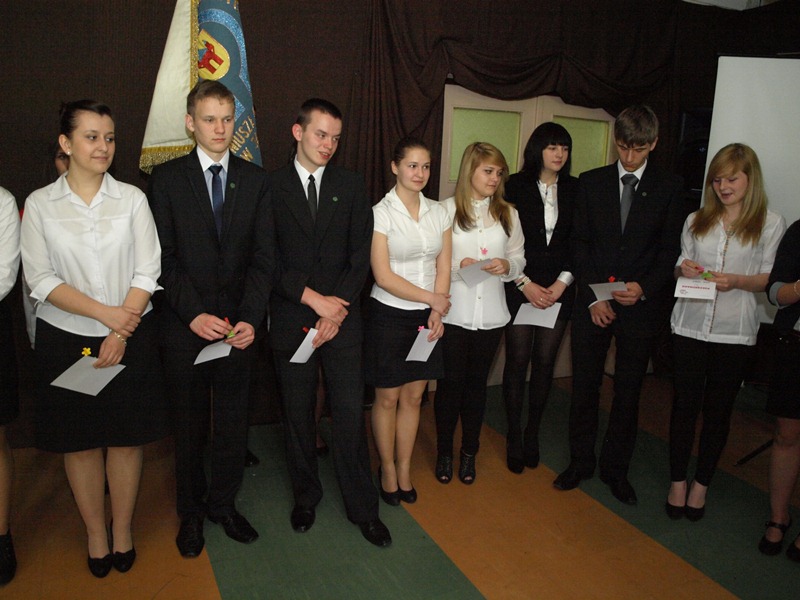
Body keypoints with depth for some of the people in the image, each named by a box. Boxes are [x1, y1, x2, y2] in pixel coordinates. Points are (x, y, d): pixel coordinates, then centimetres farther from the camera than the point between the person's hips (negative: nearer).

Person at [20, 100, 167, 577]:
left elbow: (147, 272, -4)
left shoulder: (132, 198, 1)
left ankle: (122, 530, 28)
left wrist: (120, 334, -11)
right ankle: (95, 533, 30)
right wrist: (106, 313, -16)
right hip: (67, 340, 0)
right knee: (80, 442, 11)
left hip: (131, 338, 0)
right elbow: (42, 280, -5)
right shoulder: (40, 204, 0)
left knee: (127, 438, 8)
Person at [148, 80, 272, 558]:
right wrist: (194, 313, -16)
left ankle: (224, 504, 32)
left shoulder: (255, 179, 4)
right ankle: (192, 511, 33)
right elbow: (164, 258, -5)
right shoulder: (166, 178, 0)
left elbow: (263, 255, -2)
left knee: (234, 421, 11)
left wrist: (250, 318, -13)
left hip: (239, 324, 1)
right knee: (189, 424, 13)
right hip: (185, 324, -1)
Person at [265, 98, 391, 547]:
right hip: (291, 320, 0)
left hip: (343, 318, 1)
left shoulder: (351, 186, 6)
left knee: (351, 415, 3)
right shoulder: (271, 187, 1)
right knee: (298, 415, 11)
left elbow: (361, 255, 1)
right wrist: (312, 297, -13)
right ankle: (306, 496, 32)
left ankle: (363, 507, 20)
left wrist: (338, 309, -9)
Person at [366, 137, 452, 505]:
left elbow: (443, 267, 4)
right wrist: (432, 299, -13)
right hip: (389, 316, -4)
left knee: (414, 396, 12)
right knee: (387, 398, 8)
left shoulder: (438, 212, 5)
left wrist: (437, 313, -8)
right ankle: (387, 470, 28)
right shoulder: (381, 213, -10)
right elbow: (383, 276, -15)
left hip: (427, 318, 4)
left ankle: (404, 470, 28)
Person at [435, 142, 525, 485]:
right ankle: (444, 453, 24)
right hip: (453, 312, -3)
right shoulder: (446, 210, -4)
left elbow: (519, 258, 11)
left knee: (477, 382, 14)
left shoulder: (508, 213, 8)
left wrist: (507, 266, -10)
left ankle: (469, 453, 30)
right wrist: (457, 266, -22)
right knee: (450, 382, 6)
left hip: (491, 314, 3)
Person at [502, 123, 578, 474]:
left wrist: (563, 282, -6)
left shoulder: (574, 190, 6)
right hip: (520, 287, -2)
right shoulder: (516, 186, -2)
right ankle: (514, 437, 14)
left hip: (558, 289, 3)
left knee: (545, 362, 7)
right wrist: (525, 284, -10)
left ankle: (532, 435, 22)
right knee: (517, 361, 0)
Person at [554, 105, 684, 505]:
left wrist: (643, 288, -15)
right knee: (584, 387, 8)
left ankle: (616, 469, 26)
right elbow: (580, 243, 3)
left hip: (641, 306, -1)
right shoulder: (591, 182, 5)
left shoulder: (669, 188, 3)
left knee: (628, 393, 9)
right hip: (592, 304, 1)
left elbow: (670, 250, 2)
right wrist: (592, 297, -6)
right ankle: (580, 462, 25)